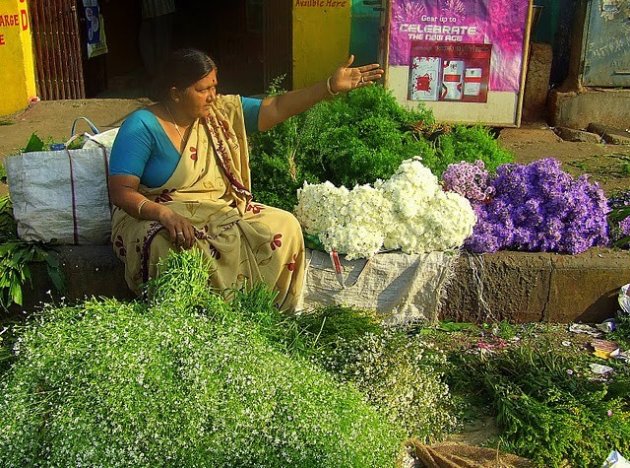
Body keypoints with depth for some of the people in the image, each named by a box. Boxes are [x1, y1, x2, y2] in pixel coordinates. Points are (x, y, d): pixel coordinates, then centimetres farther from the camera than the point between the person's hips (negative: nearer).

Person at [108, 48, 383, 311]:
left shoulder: (221, 111, 5)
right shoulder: (142, 126, -10)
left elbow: (276, 109, 1)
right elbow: (121, 192, -15)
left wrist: (331, 87, -8)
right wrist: (166, 214, -34)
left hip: (220, 212, 6)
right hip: (153, 216, -5)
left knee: (283, 227, -15)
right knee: (180, 250, -40)